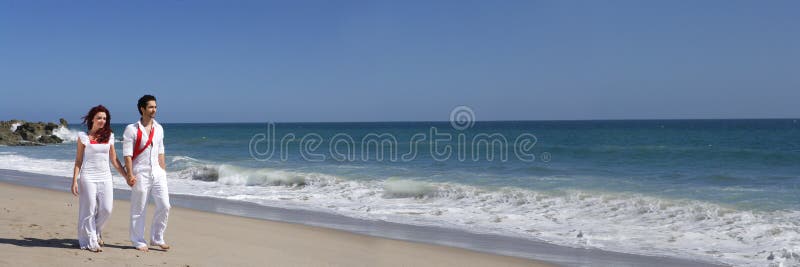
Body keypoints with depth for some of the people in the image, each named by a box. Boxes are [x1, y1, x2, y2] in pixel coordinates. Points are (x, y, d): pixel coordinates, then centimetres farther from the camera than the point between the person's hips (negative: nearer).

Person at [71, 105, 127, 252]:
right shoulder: (83, 136, 1)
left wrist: (127, 176, 10)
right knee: (89, 210, 0)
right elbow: (78, 160, 2)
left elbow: (114, 160, 13)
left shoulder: (109, 136, 9)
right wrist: (74, 181, -4)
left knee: (107, 209, -2)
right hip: (88, 177, -3)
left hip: (105, 177, 3)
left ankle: (96, 232, 25)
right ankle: (91, 242, 10)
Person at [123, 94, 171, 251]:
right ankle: (138, 241, 16)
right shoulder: (132, 129, -6)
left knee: (164, 206, 2)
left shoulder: (159, 128, 11)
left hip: (157, 173, 5)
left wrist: (163, 171, 13)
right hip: (141, 174, -5)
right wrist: (130, 175, -16)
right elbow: (127, 154, -10)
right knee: (138, 210, 3)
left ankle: (157, 238, 17)